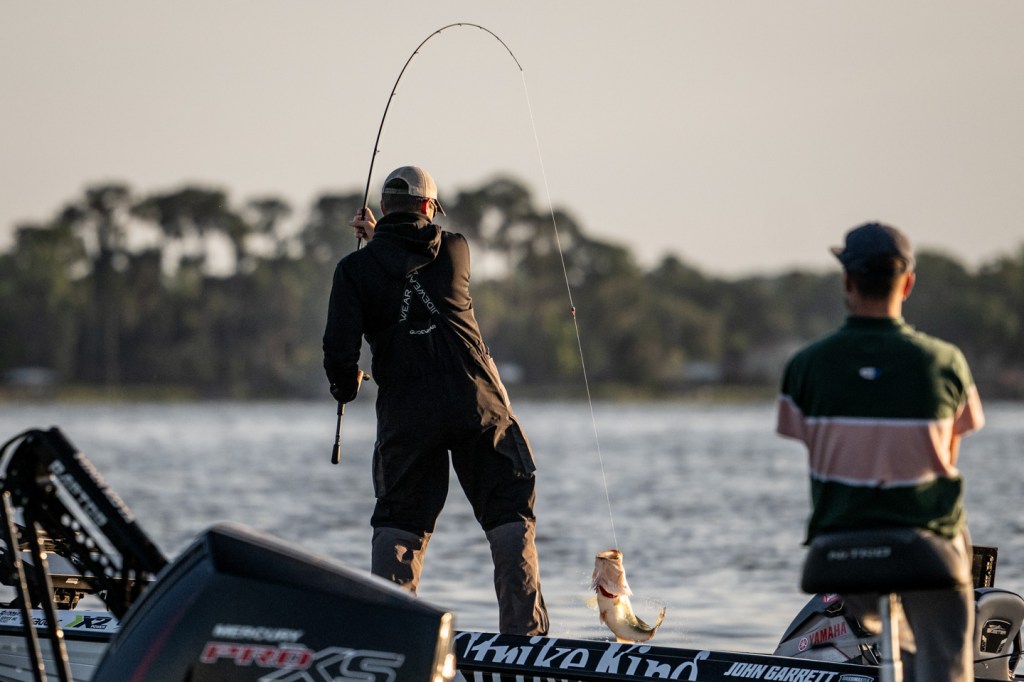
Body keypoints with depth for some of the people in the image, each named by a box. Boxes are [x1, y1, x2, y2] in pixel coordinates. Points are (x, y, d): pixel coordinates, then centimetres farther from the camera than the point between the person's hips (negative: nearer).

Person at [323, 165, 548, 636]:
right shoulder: (454, 249, 6)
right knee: (511, 513, 7)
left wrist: (346, 387, 16)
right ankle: (524, 629, 0)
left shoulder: (357, 269, 1)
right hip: (477, 400, 0)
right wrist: (380, 239, 39)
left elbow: (339, 349, -4)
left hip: (405, 411, 0)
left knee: (398, 522, 11)